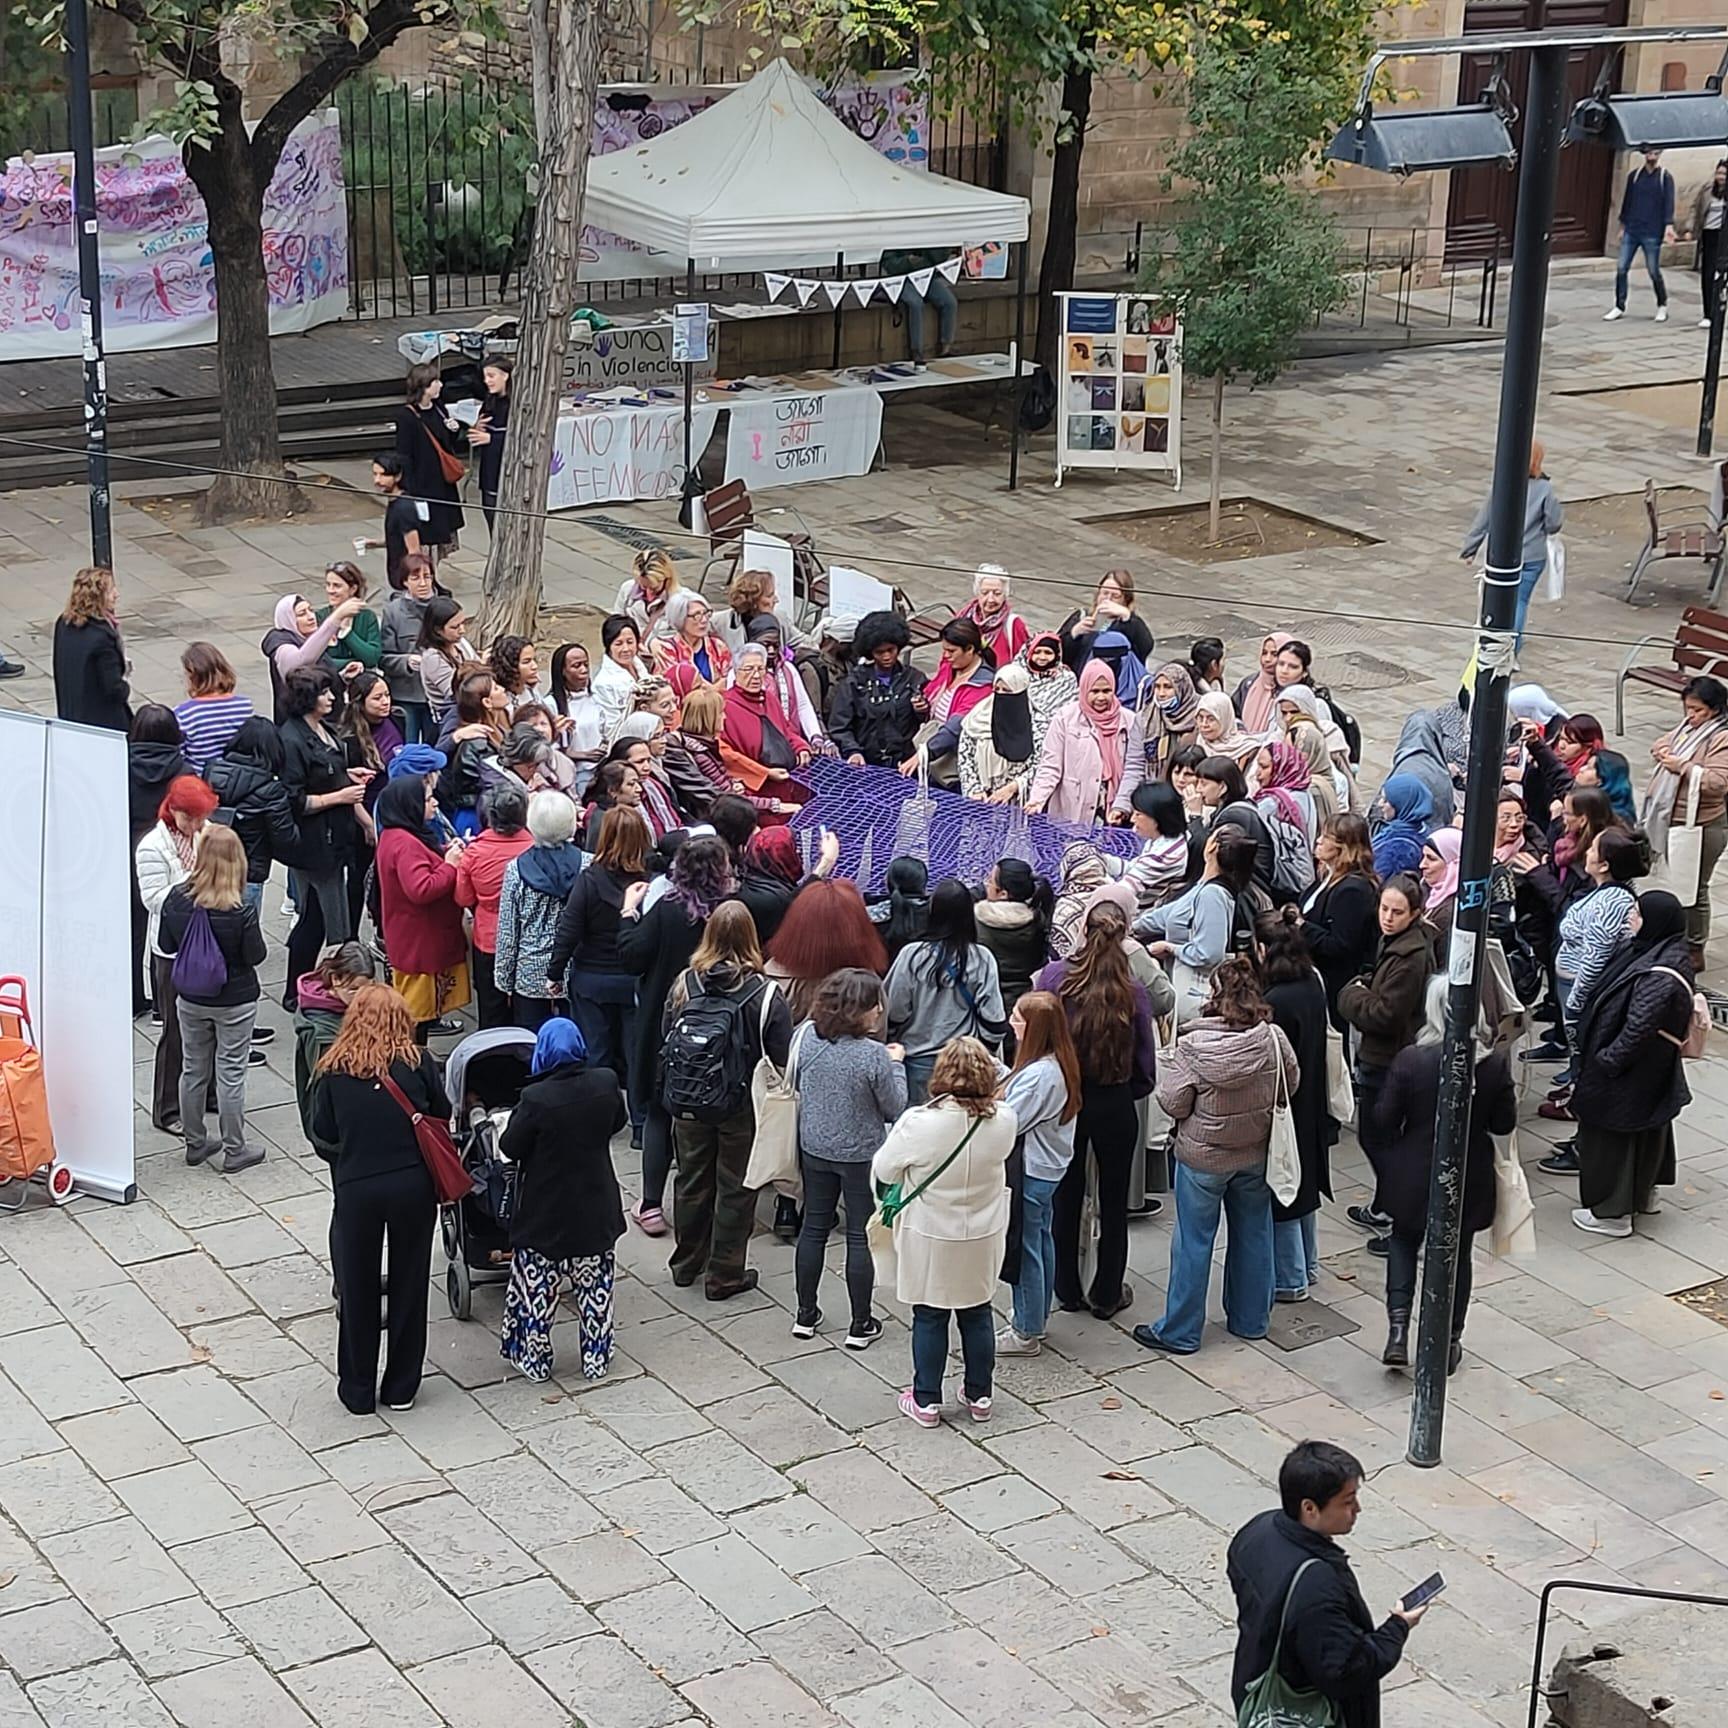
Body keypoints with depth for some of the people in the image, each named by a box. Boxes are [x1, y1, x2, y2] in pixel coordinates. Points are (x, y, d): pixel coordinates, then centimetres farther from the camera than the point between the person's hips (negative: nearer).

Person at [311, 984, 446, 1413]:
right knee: (409, 1283, 14)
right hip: (412, 1185, 1)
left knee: (357, 1289, 14)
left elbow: (322, 1131, -1)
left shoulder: (334, 1070, -6)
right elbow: (442, 1114, 3)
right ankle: (401, 1388, 23)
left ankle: (358, 1390, 22)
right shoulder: (417, 1063, -7)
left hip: (356, 1189, 0)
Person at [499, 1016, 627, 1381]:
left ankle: (534, 1361, 23)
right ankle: (596, 1360, 25)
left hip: (545, 1213, -4)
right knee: (594, 1287, 16)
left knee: (536, 1288, 13)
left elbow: (511, 1149, -13)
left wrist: (517, 1119, 3)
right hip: (595, 1208, 4)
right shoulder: (606, 1083, -11)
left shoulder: (536, 1099, -24)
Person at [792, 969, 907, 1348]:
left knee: (814, 1227, 18)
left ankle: (806, 1315, 28)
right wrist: (896, 1064, -1)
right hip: (862, 1155, -4)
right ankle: (860, 1325, 17)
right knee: (861, 1236, 8)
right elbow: (895, 1108, -13)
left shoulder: (807, 1038, -12)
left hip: (815, 1149, 5)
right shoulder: (874, 1055, -26)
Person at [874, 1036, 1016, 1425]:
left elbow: (883, 1170, -12)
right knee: (977, 1313, 20)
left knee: (929, 1317, 14)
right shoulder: (1004, 1121, -18)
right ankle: (979, 1395, 33)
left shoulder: (919, 1123, -27)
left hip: (930, 1237, -3)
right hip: (983, 1236, 3)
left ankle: (926, 1401, 25)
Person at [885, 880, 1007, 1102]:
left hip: (918, 1061, -1)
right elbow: (993, 1019, -3)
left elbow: (894, 1013, -4)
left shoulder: (912, 956, -11)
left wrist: (892, 1047, 12)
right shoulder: (982, 959, -8)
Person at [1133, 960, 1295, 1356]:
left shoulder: (1194, 1045, -24)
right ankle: (1251, 1320, 32)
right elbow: (1291, 1085, 3)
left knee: (1193, 1242, 8)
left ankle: (1179, 1332, 17)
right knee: (1253, 1234, 19)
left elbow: (1173, 1104, -16)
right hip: (1256, 1155, 3)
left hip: (1202, 1157, -3)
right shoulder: (1274, 1039, -14)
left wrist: (1169, 1062, -1)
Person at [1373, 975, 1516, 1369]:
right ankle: (1448, 1344, 27)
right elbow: (1505, 1123, -5)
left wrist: (1387, 1165, 6)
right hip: (1470, 1180, 1)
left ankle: (1398, 1330, 9)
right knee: (1457, 1255, 17)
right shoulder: (1495, 1063, -14)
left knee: (1404, 1242, 22)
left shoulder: (1410, 1059, -19)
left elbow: (1384, 1120, -12)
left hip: (1414, 1177, -1)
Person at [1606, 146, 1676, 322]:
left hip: (1652, 233, -4)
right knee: (1621, 269, -1)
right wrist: (1623, 226, 15)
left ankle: (1662, 307, 18)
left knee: (1654, 271, 1)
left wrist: (1669, 225, -22)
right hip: (1631, 231, 4)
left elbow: (1669, 202, -9)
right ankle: (1619, 307, 8)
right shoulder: (1634, 175, 9)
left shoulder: (1665, 177, -1)